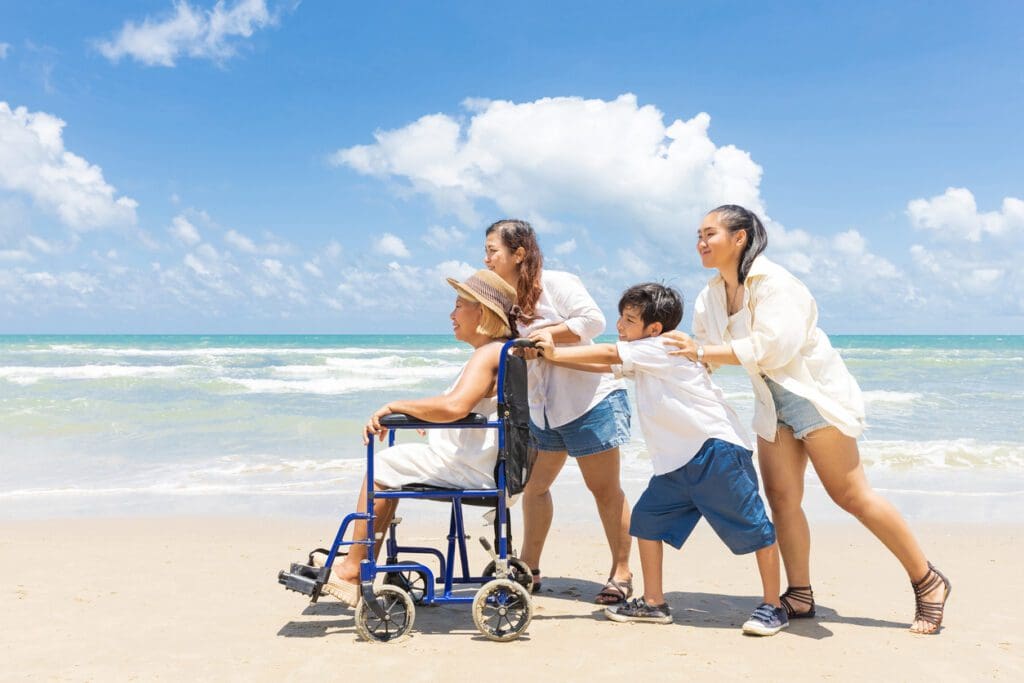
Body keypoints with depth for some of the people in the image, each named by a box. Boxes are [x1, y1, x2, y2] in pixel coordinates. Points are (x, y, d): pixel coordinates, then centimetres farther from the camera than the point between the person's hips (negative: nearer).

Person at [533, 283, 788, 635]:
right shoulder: (642, 361, 15)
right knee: (646, 518, 6)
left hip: (717, 449, -10)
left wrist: (555, 352, -12)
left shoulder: (662, 349, -12)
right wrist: (551, 353, 2)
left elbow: (608, 354, -15)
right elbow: (602, 365, 11)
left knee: (752, 526, -3)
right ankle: (654, 603, 13)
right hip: (677, 461, 10)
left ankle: (772, 606, 7)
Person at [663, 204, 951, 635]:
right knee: (781, 498, 1)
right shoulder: (709, 299, 5)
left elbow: (771, 346, -30)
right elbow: (702, 361, 7)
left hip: (814, 395, -7)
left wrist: (702, 351, -29)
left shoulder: (771, 282, -19)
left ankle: (927, 582, 9)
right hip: (772, 405, 7)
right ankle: (800, 596, 11)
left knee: (850, 496, -5)